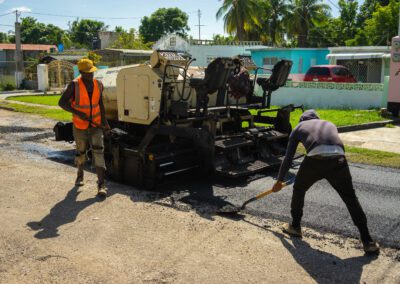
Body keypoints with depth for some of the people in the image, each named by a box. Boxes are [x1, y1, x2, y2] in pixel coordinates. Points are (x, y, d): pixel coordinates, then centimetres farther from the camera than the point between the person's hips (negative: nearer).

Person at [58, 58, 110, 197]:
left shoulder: (98, 84, -2)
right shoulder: (74, 85, -14)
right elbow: (62, 103, -16)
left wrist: (104, 121, 8)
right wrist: (78, 113, -27)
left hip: (95, 125, 2)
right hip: (80, 126, -1)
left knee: (98, 152, -12)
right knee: (81, 152, 15)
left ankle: (101, 184, -14)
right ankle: (80, 175, 43)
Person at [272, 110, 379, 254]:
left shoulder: (299, 128, 29)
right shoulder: (330, 124, 38)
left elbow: (288, 157, 30)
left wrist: (280, 180, 39)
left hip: (315, 159, -2)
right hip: (338, 160, 2)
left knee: (298, 190, 25)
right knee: (350, 199, 17)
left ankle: (295, 227, 36)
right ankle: (367, 241, 17)